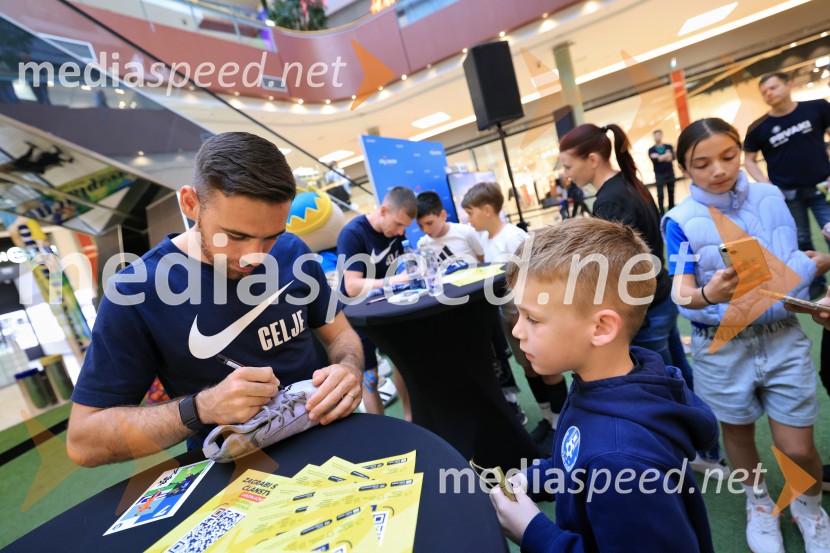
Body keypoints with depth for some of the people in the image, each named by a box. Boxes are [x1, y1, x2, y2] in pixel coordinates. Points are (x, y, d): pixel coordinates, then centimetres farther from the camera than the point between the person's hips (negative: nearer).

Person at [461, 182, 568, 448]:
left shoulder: (513, 236, -19)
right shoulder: (485, 239, 6)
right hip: (509, 313, 8)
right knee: (528, 366, 17)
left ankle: (560, 423, 21)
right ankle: (548, 418, 34)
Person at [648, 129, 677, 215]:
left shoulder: (669, 146, 5)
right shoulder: (651, 150, -1)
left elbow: (672, 157, -12)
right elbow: (654, 160, -17)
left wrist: (660, 157, -20)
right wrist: (666, 156, -15)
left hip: (670, 173, 2)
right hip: (659, 175, -2)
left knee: (671, 193, 10)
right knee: (660, 194, -3)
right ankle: (661, 212, 6)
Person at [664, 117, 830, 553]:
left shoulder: (770, 197, -2)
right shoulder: (680, 222, -12)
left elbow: (795, 261, 5)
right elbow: (681, 293, -21)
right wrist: (708, 295, -39)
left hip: (782, 337, 2)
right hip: (722, 347, -1)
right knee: (738, 433, 18)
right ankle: (758, 503, 47)